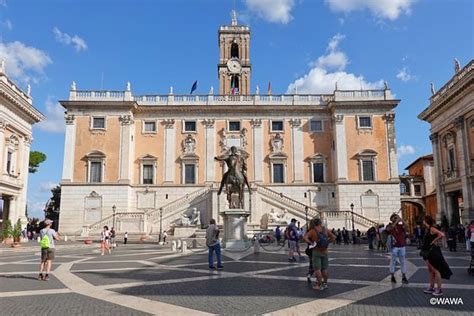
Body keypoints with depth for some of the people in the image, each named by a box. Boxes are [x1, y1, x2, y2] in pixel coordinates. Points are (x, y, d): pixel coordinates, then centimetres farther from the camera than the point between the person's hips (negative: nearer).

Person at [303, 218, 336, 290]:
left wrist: (311, 243, -10)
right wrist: (327, 242, 6)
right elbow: (334, 237, 2)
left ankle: (319, 285, -1)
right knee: (324, 269, 14)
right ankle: (325, 283, 23)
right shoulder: (326, 230, 2)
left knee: (317, 269, -1)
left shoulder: (312, 231, -8)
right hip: (324, 252, 4)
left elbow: (305, 238, -20)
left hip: (316, 252, -4)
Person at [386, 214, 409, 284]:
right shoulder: (389, 226, -1)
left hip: (402, 246, 3)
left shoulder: (400, 225, 6)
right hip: (394, 246, -3)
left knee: (403, 261, 5)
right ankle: (392, 276, 12)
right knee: (393, 261, 3)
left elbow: (405, 226, -15)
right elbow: (391, 228, -24)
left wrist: (400, 219, -21)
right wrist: (396, 221, -21)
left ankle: (404, 277, 11)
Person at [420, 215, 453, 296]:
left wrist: (434, 241, -20)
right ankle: (431, 287, 23)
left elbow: (442, 235, -30)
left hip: (433, 252, -10)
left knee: (435, 270, -3)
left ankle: (440, 289, 4)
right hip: (428, 252, 10)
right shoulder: (427, 230, 9)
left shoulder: (432, 229, -17)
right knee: (430, 270, 14)